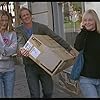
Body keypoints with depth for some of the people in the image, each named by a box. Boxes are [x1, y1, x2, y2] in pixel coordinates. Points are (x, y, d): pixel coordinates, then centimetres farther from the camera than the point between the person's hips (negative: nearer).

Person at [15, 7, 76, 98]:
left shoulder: (41, 27, -2)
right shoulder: (19, 30, -1)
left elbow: (56, 38, -5)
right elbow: (20, 41, -20)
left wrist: (69, 49, -13)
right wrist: (21, 49, -44)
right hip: (30, 66, 0)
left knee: (49, 92, 8)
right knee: (35, 95, 2)